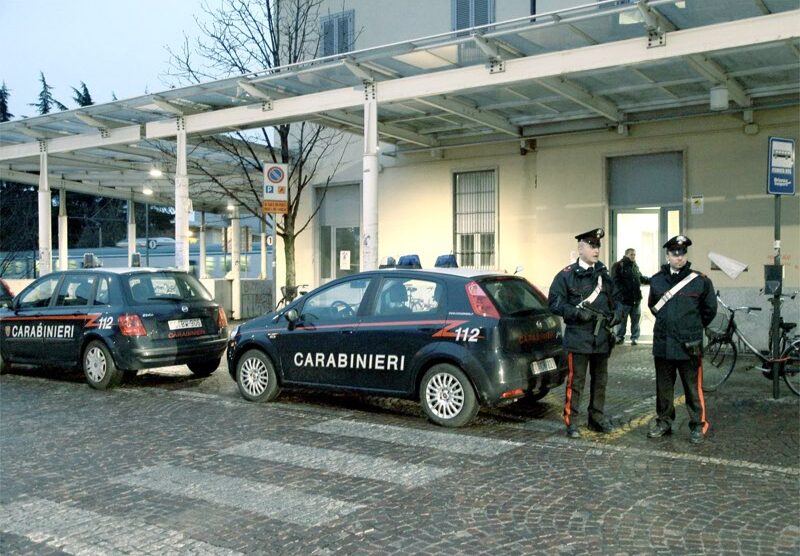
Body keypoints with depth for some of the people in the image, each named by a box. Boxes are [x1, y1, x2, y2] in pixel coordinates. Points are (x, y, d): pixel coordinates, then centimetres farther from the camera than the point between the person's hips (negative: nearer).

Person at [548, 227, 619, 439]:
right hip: (578, 337, -6)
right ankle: (571, 422, 5)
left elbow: (611, 301, 23)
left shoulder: (603, 274, 12)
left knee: (600, 380, 14)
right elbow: (554, 302, -8)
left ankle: (597, 418, 26)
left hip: (602, 337, 6)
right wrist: (577, 312, -18)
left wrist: (610, 318, 12)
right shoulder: (566, 275, -5)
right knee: (575, 381, -3)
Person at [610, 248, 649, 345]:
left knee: (635, 319, 8)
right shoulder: (618, 266, -8)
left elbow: (641, 278, 28)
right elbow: (616, 281, -15)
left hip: (636, 298, 6)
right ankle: (619, 337, 15)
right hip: (624, 298, -6)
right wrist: (622, 292, -23)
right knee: (622, 319, 4)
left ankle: (634, 338, 16)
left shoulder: (635, 266, 15)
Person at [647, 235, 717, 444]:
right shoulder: (657, 280, 5)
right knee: (663, 387, 13)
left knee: (693, 388, 4)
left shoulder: (700, 281, -5)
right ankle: (664, 422, 26)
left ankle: (698, 425, 17)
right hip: (663, 344, 3)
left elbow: (709, 309, 7)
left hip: (689, 346, -3)